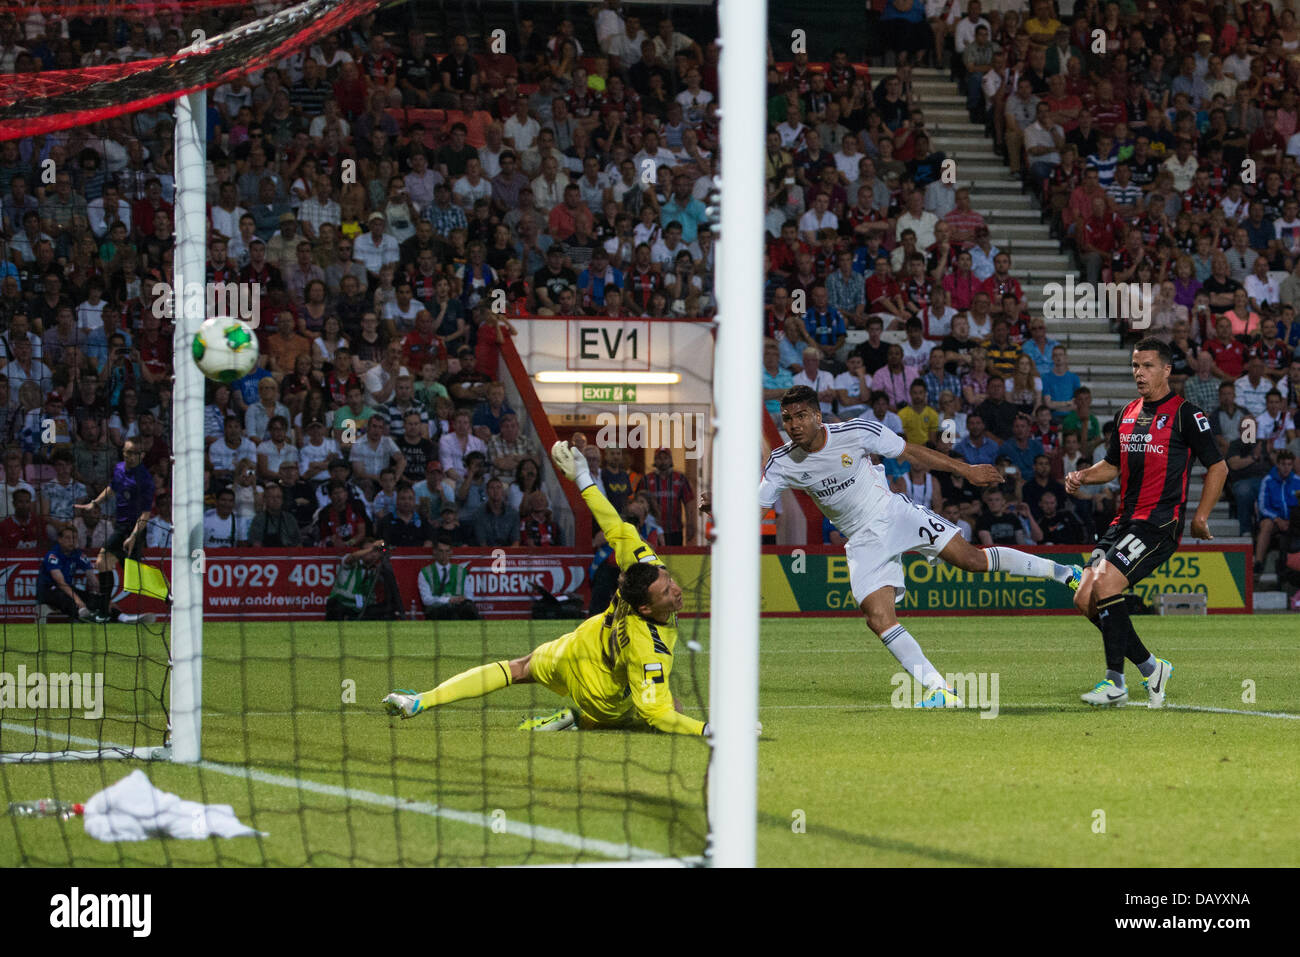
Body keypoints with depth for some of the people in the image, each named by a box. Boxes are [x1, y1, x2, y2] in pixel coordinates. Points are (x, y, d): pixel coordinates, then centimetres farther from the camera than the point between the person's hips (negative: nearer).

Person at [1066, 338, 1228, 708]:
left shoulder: (1184, 414, -4)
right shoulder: (1126, 414, 16)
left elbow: (1217, 467, -1)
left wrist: (1200, 517, -5)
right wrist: (1082, 477, 6)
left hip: (1160, 522, -8)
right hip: (1125, 520, 8)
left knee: (1105, 584, -23)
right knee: (1085, 598, -2)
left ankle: (1115, 683, -16)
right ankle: (1150, 668, 10)